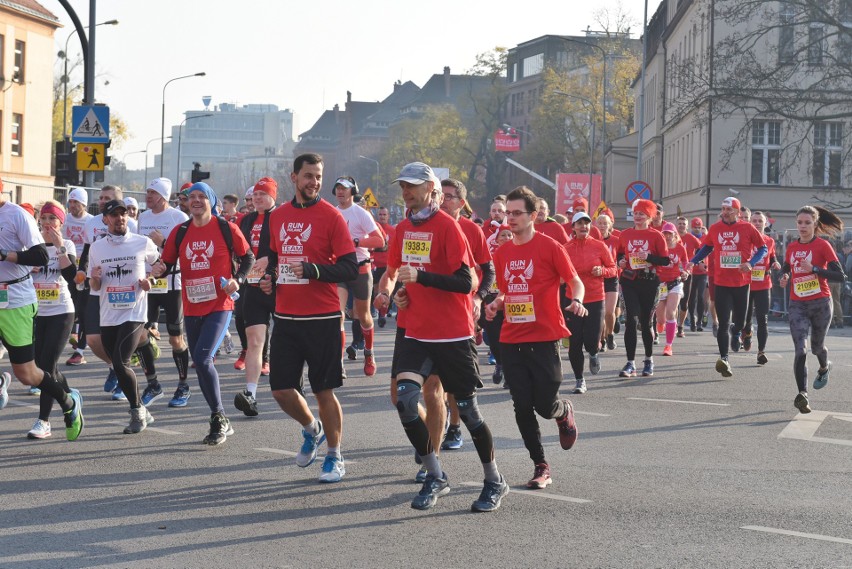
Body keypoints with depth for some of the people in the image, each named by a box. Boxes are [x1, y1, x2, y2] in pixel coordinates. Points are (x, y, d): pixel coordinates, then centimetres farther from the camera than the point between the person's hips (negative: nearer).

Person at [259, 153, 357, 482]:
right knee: (282, 390, 5)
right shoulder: (278, 216, 11)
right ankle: (312, 430, 33)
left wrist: (312, 270, -22)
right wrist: (269, 277, 6)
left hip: (322, 319, -5)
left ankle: (335, 458, 15)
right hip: (285, 317, 5)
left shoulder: (331, 216, -6)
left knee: (324, 391, 0)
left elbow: (350, 268, -10)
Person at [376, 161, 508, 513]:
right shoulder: (403, 229, 9)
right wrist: (387, 291, 5)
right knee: (404, 397, -14)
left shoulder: (447, 226, -11)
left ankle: (495, 482, 20)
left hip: (453, 335, -5)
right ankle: (434, 477, 0)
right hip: (416, 332, 6)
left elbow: (465, 282, -17)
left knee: (467, 408, 2)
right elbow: (395, 269, 26)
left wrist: (420, 276, -26)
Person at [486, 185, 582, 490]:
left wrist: (576, 302, -21)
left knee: (545, 405, -7)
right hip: (511, 340, 5)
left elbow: (575, 282, -1)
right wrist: (496, 304, 1)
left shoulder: (549, 247, -5)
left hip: (543, 339, -5)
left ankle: (565, 412, 30)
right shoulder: (502, 252, 10)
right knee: (522, 408, 0)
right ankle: (541, 467, 12)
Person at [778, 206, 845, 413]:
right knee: (800, 350, -14)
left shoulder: (822, 245, -8)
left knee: (817, 346, 16)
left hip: (820, 303, -2)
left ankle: (824, 367, 51)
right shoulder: (792, 247, 5)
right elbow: (786, 268, 24)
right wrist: (785, 277, 0)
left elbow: (840, 276, -13)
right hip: (797, 305, 2)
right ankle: (802, 394, -17)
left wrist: (814, 269, -23)